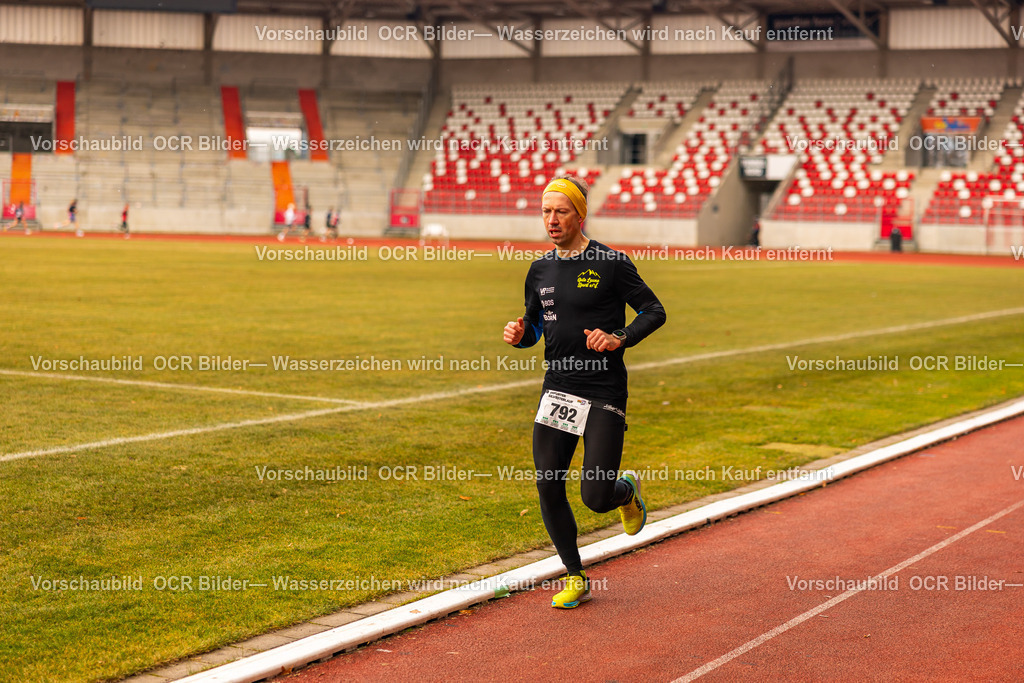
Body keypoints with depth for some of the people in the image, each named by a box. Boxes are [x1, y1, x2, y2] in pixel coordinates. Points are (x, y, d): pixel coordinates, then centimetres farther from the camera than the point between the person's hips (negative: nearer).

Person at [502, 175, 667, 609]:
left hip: (604, 395, -5)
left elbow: (654, 311, -4)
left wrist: (619, 339, -21)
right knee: (548, 488, -1)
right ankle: (575, 578, 18)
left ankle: (626, 489, 30)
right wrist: (520, 335, -3)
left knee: (596, 497, -9)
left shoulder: (610, 263, -7)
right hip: (557, 391, 5)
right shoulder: (541, 269, 10)